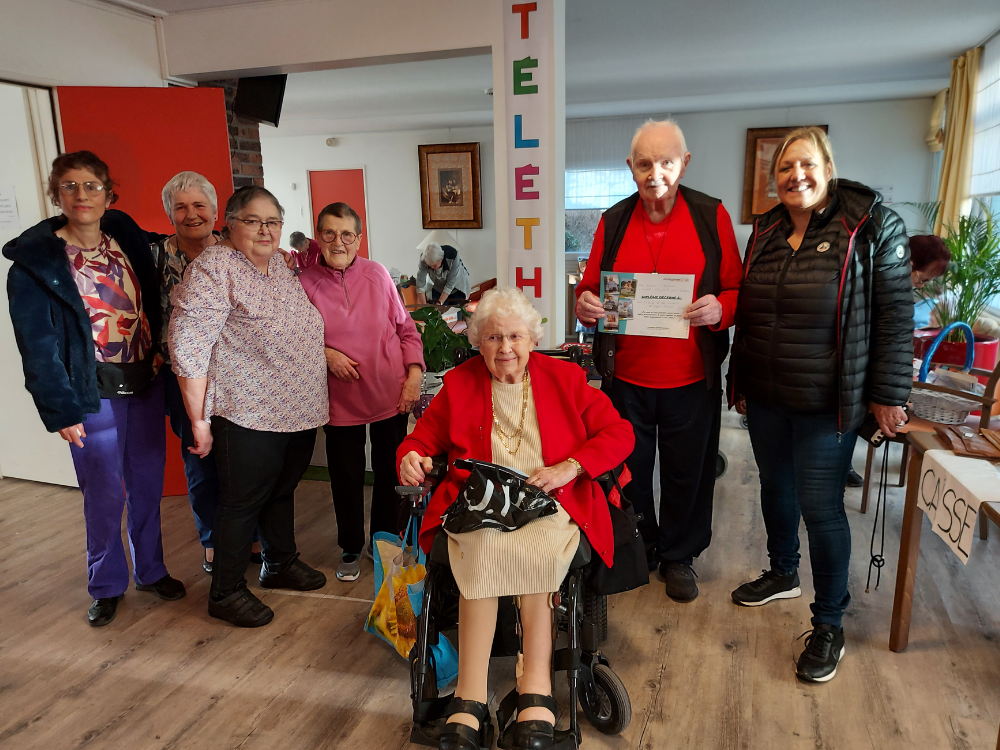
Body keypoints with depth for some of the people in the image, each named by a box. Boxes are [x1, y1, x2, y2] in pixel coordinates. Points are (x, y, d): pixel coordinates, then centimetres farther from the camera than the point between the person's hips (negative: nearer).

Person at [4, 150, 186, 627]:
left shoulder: (129, 241, 6)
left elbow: (152, 308, 13)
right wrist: (61, 409, -12)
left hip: (145, 384, 4)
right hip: (94, 393, -4)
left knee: (148, 483, 13)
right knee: (105, 493, 4)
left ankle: (150, 570, 31)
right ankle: (107, 585, 25)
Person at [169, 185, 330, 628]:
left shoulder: (281, 266, 10)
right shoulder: (214, 268, -14)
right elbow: (186, 346, -18)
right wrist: (199, 421, -18)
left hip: (299, 412, 7)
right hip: (249, 417, -7)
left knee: (282, 491, 21)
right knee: (243, 503, 5)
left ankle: (280, 565, 40)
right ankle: (225, 594, 23)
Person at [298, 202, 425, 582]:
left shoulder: (377, 274, -2)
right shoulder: (306, 283, -4)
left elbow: (405, 326, 4)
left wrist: (414, 373, -5)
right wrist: (325, 353, -13)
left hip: (391, 394, 1)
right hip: (341, 398, -1)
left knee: (390, 471, 13)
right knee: (346, 476, 10)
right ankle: (351, 549, 33)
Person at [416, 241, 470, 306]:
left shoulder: (452, 255, -36)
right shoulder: (424, 259, -29)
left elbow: (451, 283, -32)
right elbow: (420, 284, -27)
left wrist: (439, 303, -36)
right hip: (437, 288, 2)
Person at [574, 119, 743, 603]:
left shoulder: (711, 216, -1)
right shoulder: (613, 221, 4)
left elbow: (737, 289, 1)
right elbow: (590, 287, 9)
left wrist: (719, 308, -21)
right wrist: (585, 304, -14)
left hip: (691, 379, -1)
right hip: (625, 376, 1)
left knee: (687, 472, 13)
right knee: (628, 470, 14)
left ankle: (678, 556, 36)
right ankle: (636, 551, 37)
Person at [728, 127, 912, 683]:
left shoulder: (873, 225, -8)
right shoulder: (766, 232, 8)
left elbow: (895, 314, -9)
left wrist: (888, 393, -10)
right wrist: (741, 381, 16)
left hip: (827, 402, -6)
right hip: (765, 397, 6)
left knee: (821, 507, -1)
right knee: (776, 487, 19)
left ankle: (830, 624, 18)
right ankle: (784, 575, 43)